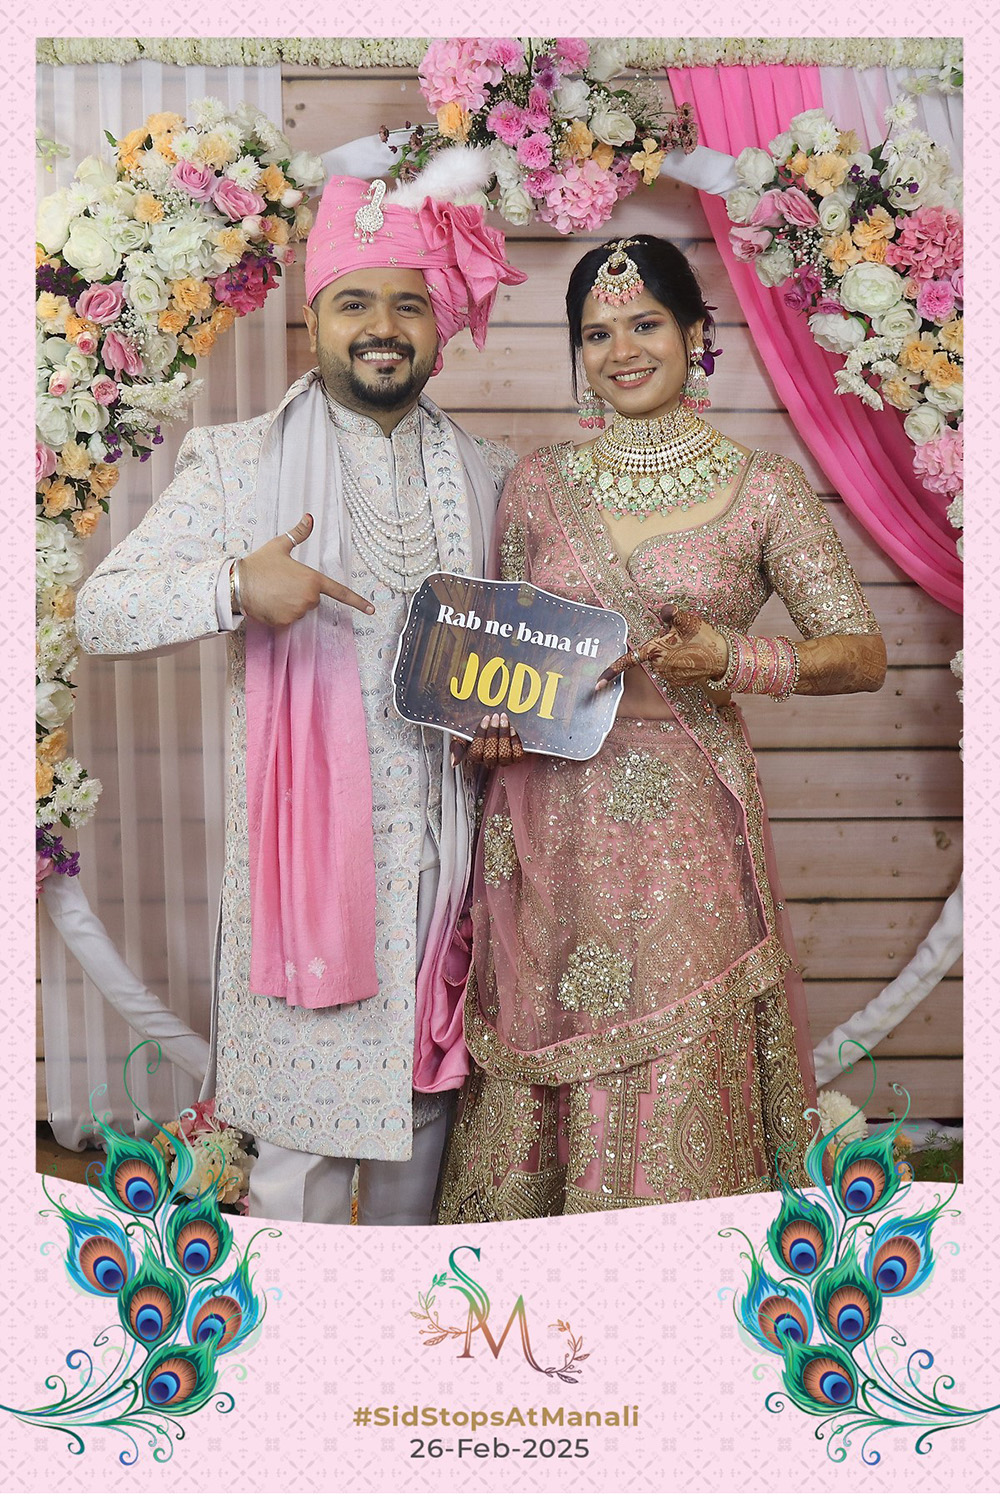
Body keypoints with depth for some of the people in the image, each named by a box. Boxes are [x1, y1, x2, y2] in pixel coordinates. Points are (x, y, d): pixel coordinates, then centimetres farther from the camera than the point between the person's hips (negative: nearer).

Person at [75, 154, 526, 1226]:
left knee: (423, 1101, 15)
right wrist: (234, 587, -22)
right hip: (302, 848, -3)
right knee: (300, 1134, 2)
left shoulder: (486, 477, 10)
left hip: (440, 854, 4)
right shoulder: (238, 466, -1)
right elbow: (99, 612, -5)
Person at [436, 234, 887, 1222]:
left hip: (688, 823, -2)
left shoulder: (761, 488, 1)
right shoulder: (537, 484, 8)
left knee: (681, 1084, 2)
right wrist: (493, 720, -5)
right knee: (549, 1065, 9)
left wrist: (732, 660, -14)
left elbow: (862, 654, 1)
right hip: (551, 820, 2)